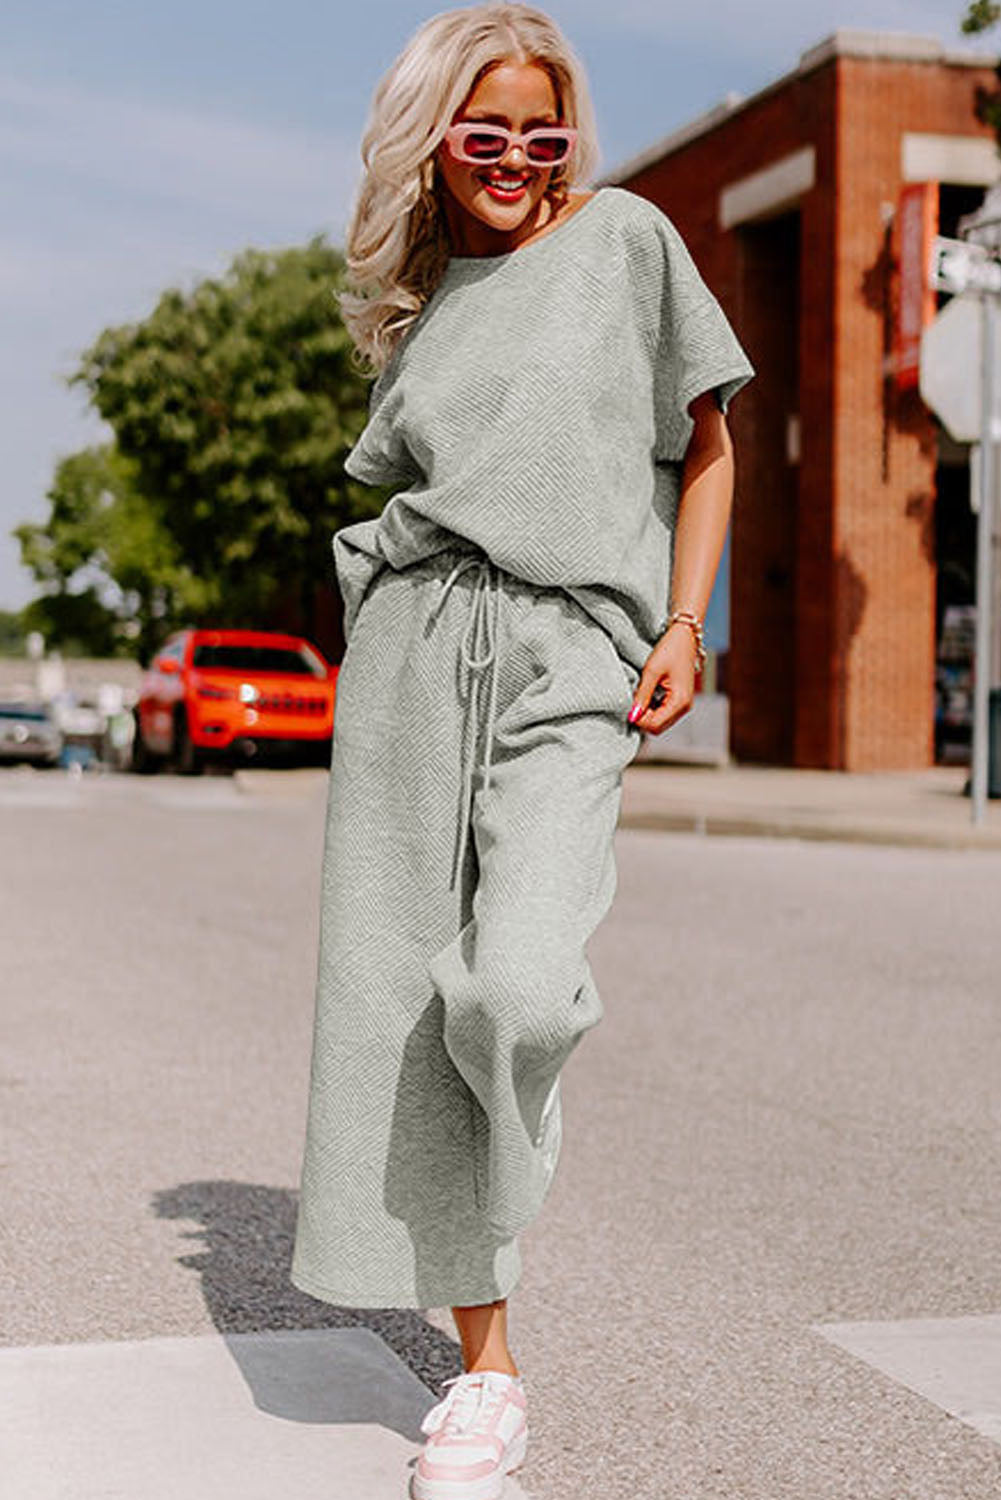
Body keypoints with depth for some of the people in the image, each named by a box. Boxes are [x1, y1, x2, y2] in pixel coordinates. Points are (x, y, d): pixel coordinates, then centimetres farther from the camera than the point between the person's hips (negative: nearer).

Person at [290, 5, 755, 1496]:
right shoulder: (417, 303, 20)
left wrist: (684, 623, 0)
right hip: (412, 643, 4)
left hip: (570, 650, -3)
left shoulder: (628, 238, 11)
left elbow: (705, 443, 12)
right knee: (403, 995, -4)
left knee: (516, 985, -24)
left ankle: (508, 1177, 14)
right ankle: (486, 1370, 8)